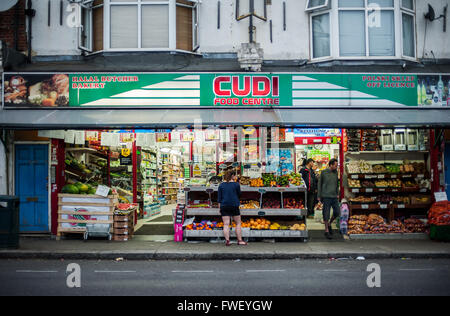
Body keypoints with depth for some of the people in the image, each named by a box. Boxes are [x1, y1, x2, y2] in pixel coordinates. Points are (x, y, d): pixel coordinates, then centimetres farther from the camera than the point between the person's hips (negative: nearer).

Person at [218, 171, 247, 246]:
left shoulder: (221, 185, 5)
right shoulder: (236, 184, -3)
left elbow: (219, 198, 5)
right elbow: (239, 194, 9)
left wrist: (219, 207, 9)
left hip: (224, 206, 2)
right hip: (234, 206, -2)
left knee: (226, 224, 0)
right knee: (238, 223, 7)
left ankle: (227, 241, -6)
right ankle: (240, 240, 7)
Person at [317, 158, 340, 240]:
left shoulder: (335, 172, 10)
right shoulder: (324, 172, -4)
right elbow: (319, 184, 1)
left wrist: (337, 193, 13)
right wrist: (319, 196, -1)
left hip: (334, 196, 5)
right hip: (326, 196, -5)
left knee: (337, 212, 4)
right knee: (326, 214, -1)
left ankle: (329, 224, 29)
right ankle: (326, 231, 9)